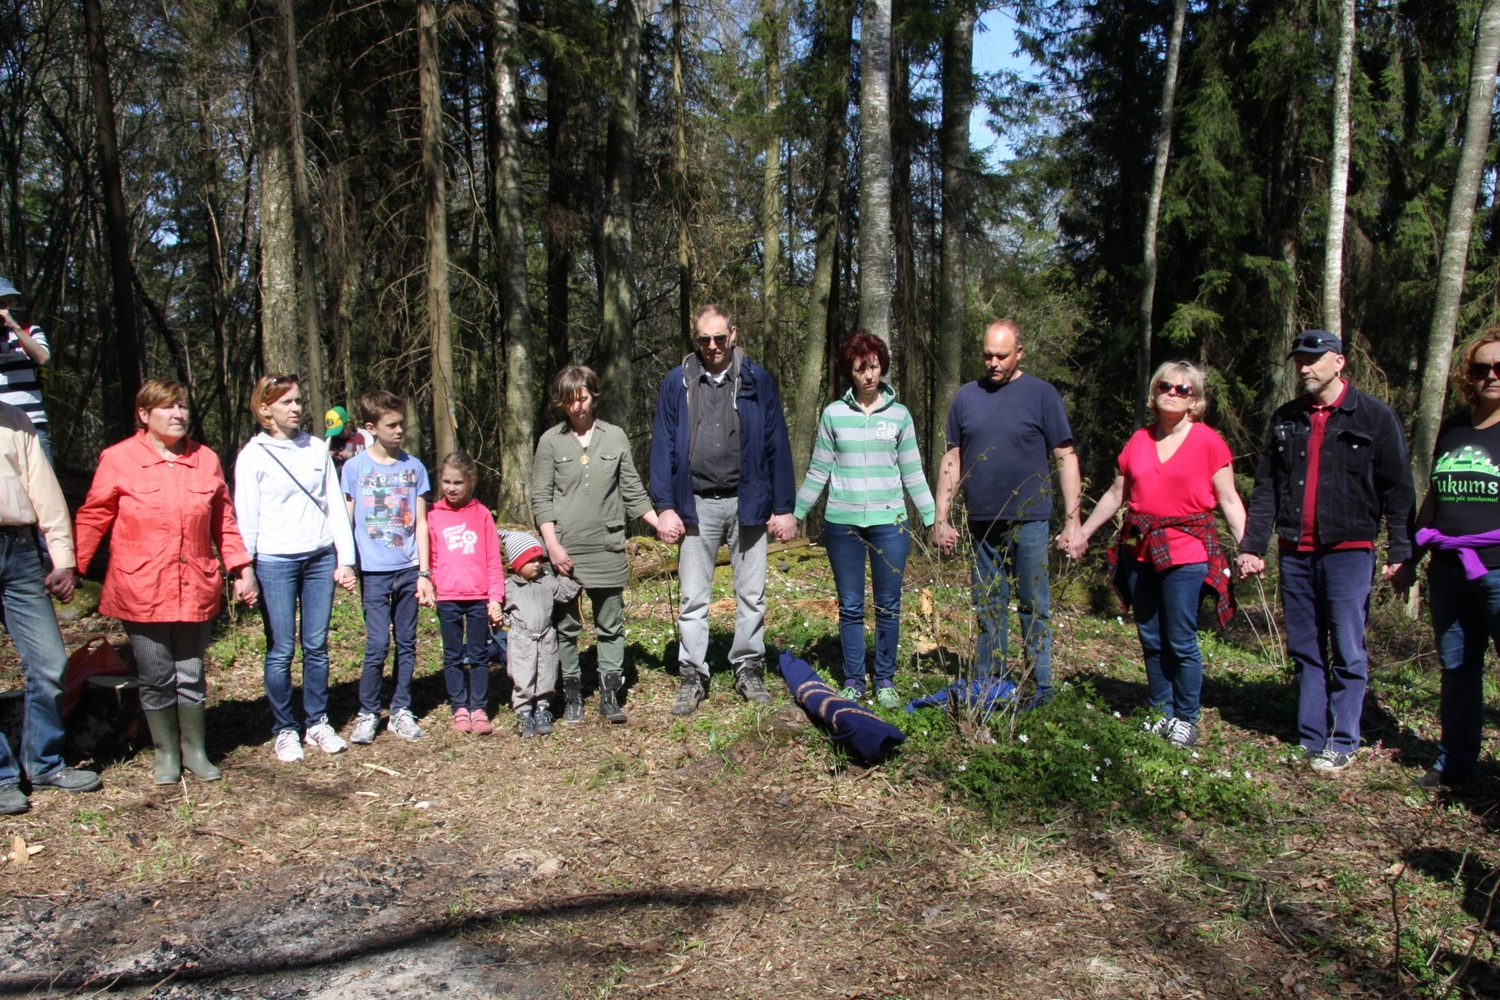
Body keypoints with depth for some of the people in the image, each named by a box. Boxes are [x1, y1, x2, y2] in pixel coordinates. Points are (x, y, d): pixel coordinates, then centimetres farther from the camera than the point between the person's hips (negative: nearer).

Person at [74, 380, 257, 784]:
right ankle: (166, 754, 23)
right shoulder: (118, 460, -4)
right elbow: (92, 519, 1)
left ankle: (195, 752, 25)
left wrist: (242, 569, 6)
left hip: (196, 590, 2)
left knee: (191, 675, 10)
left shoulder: (206, 460, 5)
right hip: (141, 593, -2)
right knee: (156, 679, 7)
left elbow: (224, 522, 10)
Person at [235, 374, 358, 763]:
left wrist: (345, 559, 4)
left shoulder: (317, 448, 9)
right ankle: (284, 730, 14)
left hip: (320, 557, 3)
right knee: (282, 650, 2)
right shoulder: (254, 455, 0)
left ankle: (318, 723, 19)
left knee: (316, 646, 8)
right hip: (275, 562, -3)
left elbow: (334, 505, 9)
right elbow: (246, 518, -1)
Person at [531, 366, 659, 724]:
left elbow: (633, 491, 11)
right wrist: (552, 545, -9)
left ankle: (609, 693, 13)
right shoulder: (551, 441, 4)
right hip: (564, 550, -1)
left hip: (608, 547, 1)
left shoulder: (616, 438, 7)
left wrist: (661, 523, -1)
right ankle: (572, 693, 17)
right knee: (566, 625, 5)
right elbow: (540, 498, 1)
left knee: (611, 625, 4)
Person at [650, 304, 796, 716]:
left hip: (748, 503, 0)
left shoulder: (757, 381, 3)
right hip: (696, 505, 0)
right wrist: (665, 507, -4)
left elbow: (777, 446, 2)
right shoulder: (676, 383, 4)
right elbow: (663, 447, 4)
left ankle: (749, 669, 22)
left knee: (751, 595, 8)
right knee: (692, 598, 4)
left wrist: (784, 507, -2)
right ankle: (693, 676, 15)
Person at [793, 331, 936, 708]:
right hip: (842, 522, 0)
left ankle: (885, 680, 16)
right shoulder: (833, 414, 4)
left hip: (889, 522, 0)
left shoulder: (899, 415, 6)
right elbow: (818, 473, 9)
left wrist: (933, 519, 5)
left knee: (888, 606, 5)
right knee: (850, 607, 6)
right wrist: (794, 514, 6)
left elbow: (913, 474, 9)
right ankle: (853, 681, 16)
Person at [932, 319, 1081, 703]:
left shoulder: (1041, 394, -1)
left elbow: (1065, 457, -2)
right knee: (987, 609, 11)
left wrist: (1072, 520, -8)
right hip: (982, 523, 4)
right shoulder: (966, 396, 8)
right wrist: (941, 518, 7)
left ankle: (1040, 687, 13)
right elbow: (952, 459, 11)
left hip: (1028, 521, -3)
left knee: (1034, 607, 4)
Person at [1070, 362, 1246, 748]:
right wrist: (1083, 533, 20)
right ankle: (1161, 713, 21)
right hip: (1140, 550, 4)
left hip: (1186, 552, -4)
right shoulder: (1139, 440, 11)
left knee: (1181, 642, -2)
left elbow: (1229, 500, -2)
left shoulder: (1208, 441, -2)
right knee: (1151, 640, 9)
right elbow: (1115, 495, 18)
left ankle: (1186, 719, 13)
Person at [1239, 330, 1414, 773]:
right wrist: (1252, 545, 4)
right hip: (1295, 553, 4)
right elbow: (1266, 488, 11)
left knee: (1347, 651, -1)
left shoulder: (1374, 416, 0)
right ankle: (1311, 740, 15)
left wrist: (1400, 550, -8)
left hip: (1349, 550, -4)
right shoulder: (1285, 419, 12)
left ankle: (1343, 743, 8)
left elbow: (1397, 488, -2)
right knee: (1305, 650, 8)